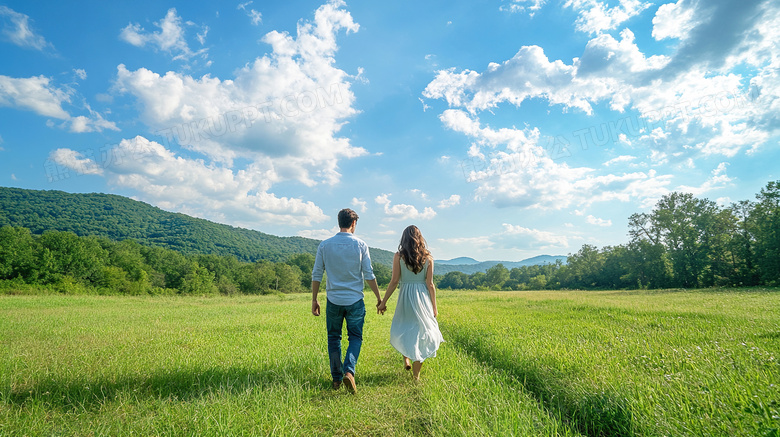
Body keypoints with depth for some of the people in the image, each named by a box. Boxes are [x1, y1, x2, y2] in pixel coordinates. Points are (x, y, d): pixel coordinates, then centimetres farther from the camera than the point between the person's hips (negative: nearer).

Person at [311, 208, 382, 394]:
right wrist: (379, 297, 6)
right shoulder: (360, 245, -5)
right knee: (355, 338, 12)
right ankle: (349, 371, -8)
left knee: (333, 338, 16)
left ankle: (336, 378, 19)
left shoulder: (324, 245, -1)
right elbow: (369, 275, -4)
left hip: (334, 300, 2)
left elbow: (316, 275, 1)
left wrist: (314, 300, 10)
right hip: (355, 300, -1)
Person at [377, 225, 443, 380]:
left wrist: (383, 302, 2)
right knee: (421, 330, 10)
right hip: (423, 297, 1)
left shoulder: (399, 256, -5)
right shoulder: (428, 258, -1)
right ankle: (416, 374, 15)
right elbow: (430, 284, -1)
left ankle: (406, 358, 9)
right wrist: (434, 306, 8)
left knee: (403, 329, 23)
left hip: (406, 297, -1)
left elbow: (394, 281, -6)